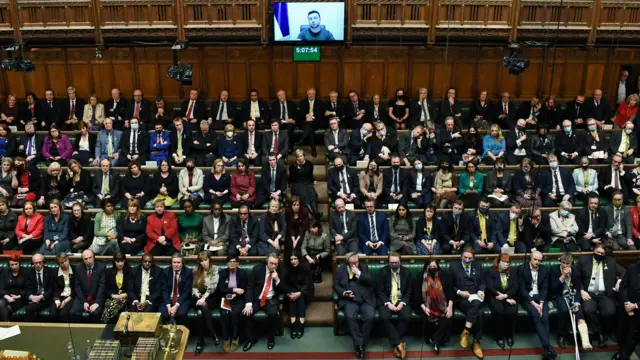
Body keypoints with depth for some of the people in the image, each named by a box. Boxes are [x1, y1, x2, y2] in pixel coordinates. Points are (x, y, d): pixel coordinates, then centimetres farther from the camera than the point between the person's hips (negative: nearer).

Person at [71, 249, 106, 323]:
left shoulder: (101, 267, -5)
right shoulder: (78, 268, 2)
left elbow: (102, 286, -10)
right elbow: (77, 286, 0)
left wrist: (97, 303, -20)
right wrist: (84, 302, -11)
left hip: (96, 298, -2)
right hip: (82, 298, 2)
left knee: (95, 313, -30)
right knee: (74, 313, -24)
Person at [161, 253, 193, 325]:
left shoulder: (188, 272, -8)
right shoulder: (166, 272, 0)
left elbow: (187, 291, -11)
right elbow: (164, 290, -3)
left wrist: (176, 306, -21)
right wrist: (168, 306, -18)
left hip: (183, 299, -2)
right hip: (168, 299, 2)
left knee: (181, 314, -31)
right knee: (163, 314, -27)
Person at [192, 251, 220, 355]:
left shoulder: (215, 269, -1)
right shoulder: (196, 271, 11)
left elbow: (212, 287, -11)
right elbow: (193, 287, 7)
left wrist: (204, 298, -23)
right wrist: (198, 295, -13)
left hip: (210, 297, -2)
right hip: (198, 297, 2)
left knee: (201, 312, -33)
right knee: (201, 312, -32)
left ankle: (200, 341, -25)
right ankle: (213, 335, -25)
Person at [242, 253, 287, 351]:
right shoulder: (257, 269, -4)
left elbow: (285, 291, -4)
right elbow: (250, 287, -6)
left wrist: (277, 279, -22)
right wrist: (248, 303, -19)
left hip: (271, 300, -1)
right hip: (256, 299, 1)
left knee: (274, 314, -30)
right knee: (246, 313, -24)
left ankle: (271, 338, -2)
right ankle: (251, 339, 0)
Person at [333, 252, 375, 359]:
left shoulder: (364, 267, 12)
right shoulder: (340, 269, 10)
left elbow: (370, 282, 2)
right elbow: (335, 285, 8)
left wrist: (359, 273, -9)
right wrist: (343, 293, -10)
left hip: (366, 299, 1)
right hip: (350, 300, -1)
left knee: (369, 317, -27)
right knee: (350, 316, -31)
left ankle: (362, 344, -14)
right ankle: (358, 344, -22)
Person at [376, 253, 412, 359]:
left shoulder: (406, 272, 4)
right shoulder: (383, 272, -1)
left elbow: (409, 291, 4)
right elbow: (379, 291, -3)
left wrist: (402, 303, -12)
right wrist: (388, 303, -17)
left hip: (402, 301, 1)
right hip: (387, 301, -1)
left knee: (406, 317, -29)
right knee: (384, 317, -30)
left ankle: (395, 343, -14)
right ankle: (398, 343, -21)